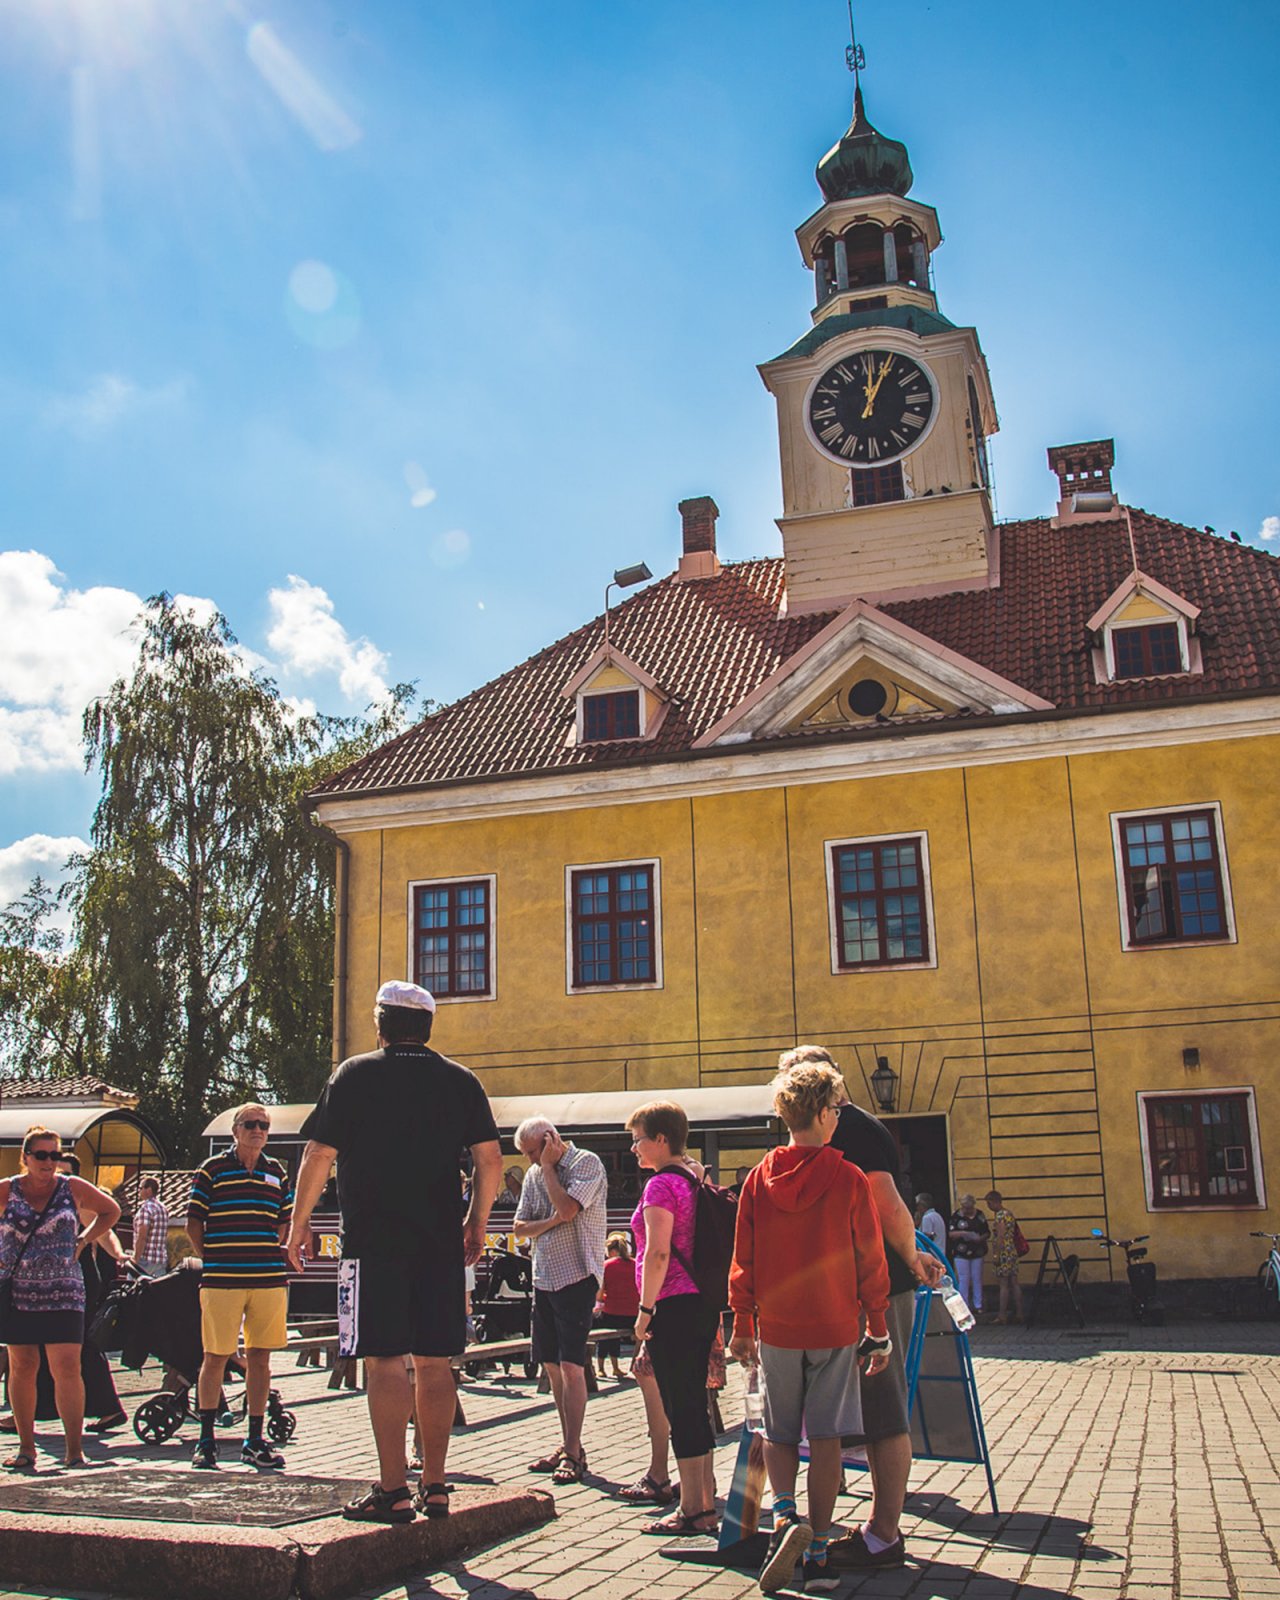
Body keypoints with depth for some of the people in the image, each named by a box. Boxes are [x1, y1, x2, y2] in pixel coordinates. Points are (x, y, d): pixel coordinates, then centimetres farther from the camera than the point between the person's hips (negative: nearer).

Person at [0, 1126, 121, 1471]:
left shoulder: (73, 1189, 3)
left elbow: (111, 1212, 18)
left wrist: (82, 1242, 6)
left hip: (64, 1294, -1)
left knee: (67, 1368, -8)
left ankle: (75, 1449, -4)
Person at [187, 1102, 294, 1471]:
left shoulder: (277, 1173, 13)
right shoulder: (212, 1170, 2)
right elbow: (193, 1224, 3)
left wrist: (270, 1253, 10)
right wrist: (211, 1260, -2)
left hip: (269, 1279, 3)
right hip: (221, 1279, -3)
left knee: (260, 1357, 7)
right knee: (215, 1357, 1)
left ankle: (255, 1441, 15)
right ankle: (206, 1439, 12)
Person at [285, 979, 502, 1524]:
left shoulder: (355, 1074, -1)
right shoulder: (461, 1081, 8)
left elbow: (319, 1155, -2)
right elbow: (489, 1158, 4)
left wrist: (299, 1223, 8)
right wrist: (476, 1223, 15)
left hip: (373, 1239, -4)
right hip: (441, 1243, 4)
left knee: (385, 1360, -2)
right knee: (434, 1361, 8)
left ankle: (393, 1490, -3)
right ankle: (435, 1486, 14)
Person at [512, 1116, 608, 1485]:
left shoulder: (587, 1163, -7)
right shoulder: (534, 1175, 14)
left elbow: (567, 1209, -20)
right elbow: (519, 1227, 11)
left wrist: (548, 1166, -11)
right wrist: (550, 1223, -8)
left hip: (576, 1275, -7)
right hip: (544, 1278, 7)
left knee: (571, 1365, -10)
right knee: (552, 1366, 9)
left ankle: (573, 1453, -5)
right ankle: (568, 1444, 19)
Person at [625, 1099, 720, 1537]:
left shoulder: (662, 1184, -12)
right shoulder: (695, 1180, 14)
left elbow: (658, 1254, -20)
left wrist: (645, 1310, -15)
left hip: (674, 1305, -9)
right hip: (704, 1303, 9)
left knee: (680, 1406, -2)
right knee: (694, 1405, 14)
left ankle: (692, 1511, 4)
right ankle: (706, 1503, 20)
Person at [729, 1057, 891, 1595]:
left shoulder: (759, 1179, -2)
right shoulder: (849, 1180, -9)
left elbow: (742, 1261, 2)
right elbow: (870, 1263, -4)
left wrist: (742, 1325, 12)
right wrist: (878, 1333, 5)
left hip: (776, 1329, 2)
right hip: (835, 1329, -2)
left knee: (779, 1434, 15)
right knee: (825, 1438, 6)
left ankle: (783, 1515, -8)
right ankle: (817, 1554, 9)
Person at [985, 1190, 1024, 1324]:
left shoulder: (999, 1215, -14)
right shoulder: (1010, 1213, 14)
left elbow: (1000, 1237, -19)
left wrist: (997, 1256, -17)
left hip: (1004, 1253, -9)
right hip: (1013, 1251, 9)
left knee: (1003, 1285, -5)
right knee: (1015, 1284, 10)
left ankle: (1002, 1316, -3)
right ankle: (1019, 1314, 12)